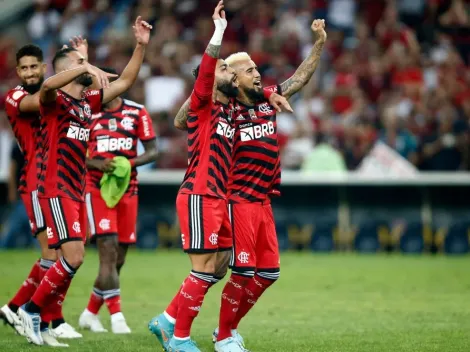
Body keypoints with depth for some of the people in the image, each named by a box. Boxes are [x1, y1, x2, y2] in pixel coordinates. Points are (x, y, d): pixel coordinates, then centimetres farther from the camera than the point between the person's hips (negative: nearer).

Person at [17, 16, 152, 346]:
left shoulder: (88, 101, 14)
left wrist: (141, 46, 11)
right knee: (74, 257, -16)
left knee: (71, 261, 7)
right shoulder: (55, 101, -9)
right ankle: (31, 310, -2)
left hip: (76, 192, 8)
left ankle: (43, 319, 14)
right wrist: (86, 67, -41)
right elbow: (47, 86, -33)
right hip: (56, 191, -8)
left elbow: (125, 82, 20)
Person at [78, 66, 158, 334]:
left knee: (118, 260, 6)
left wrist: (130, 162, -15)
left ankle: (91, 313, 21)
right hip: (98, 189, -2)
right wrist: (98, 164, -16)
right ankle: (117, 316, -15)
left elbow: (153, 151, 3)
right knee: (108, 252, -15)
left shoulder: (137, 112, 3)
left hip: (128, 190, 2)